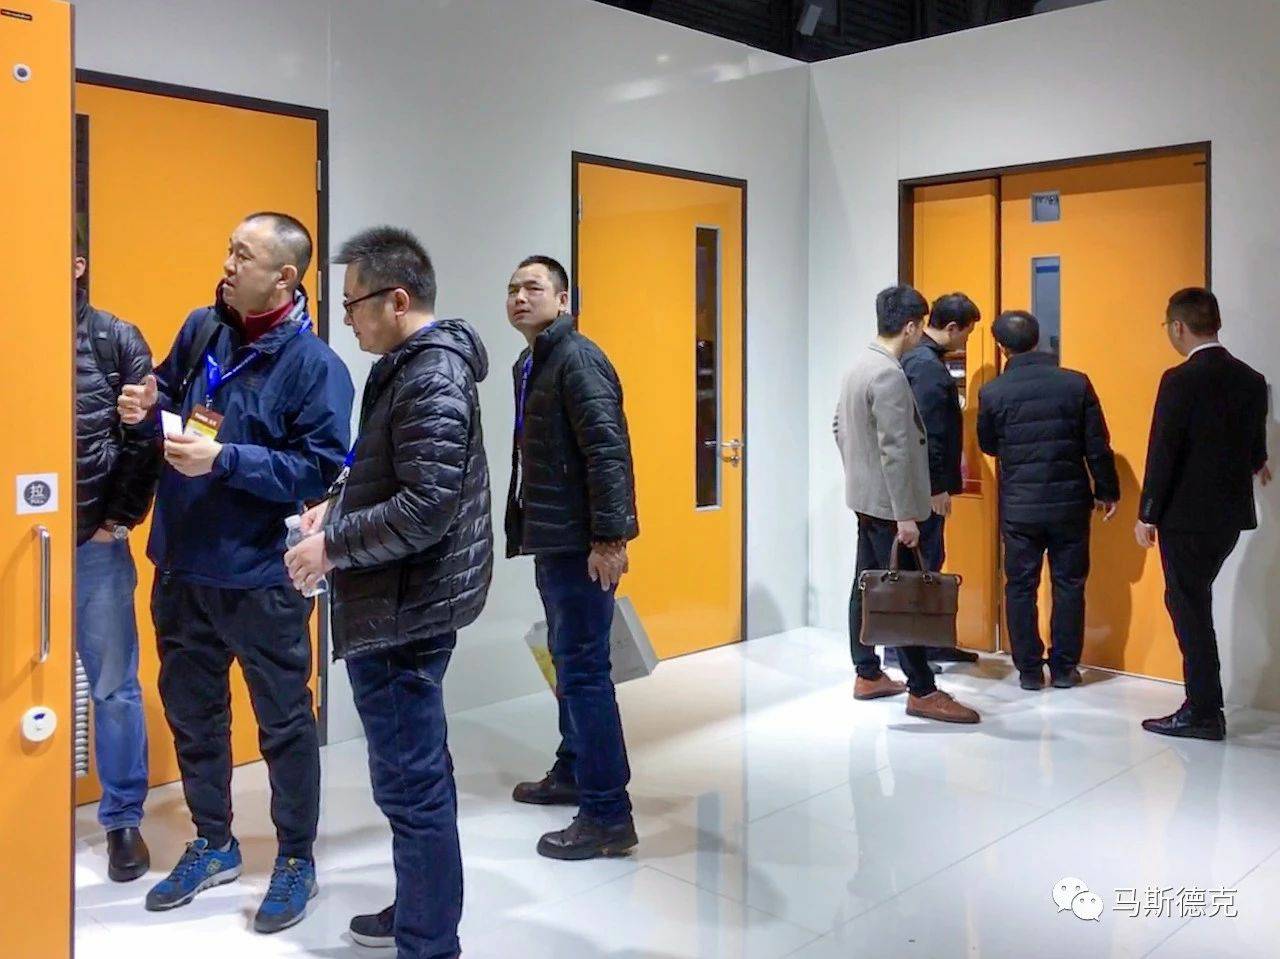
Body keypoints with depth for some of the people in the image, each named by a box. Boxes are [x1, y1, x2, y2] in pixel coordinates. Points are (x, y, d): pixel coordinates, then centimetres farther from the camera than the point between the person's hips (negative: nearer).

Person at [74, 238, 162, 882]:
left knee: (114, 687, 8)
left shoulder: (116, 339, 0)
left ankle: (123, 819, 23)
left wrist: (122, 516, -4)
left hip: (94, 541, -1)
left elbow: (146, 435, -1)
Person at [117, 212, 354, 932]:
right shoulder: (202, 328, 3)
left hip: (261, 577, -6)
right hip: (182, 567, 7)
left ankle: (297, 861, 27)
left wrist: (224, 460, -25)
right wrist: (149, 408, -4)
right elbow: (172, 392, 18)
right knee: (192, 711, 19)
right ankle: (213, 845, 39)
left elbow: (320, 469, -20)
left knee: (285, 722, 9)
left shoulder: (315, 364, -16)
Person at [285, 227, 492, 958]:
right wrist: (338, 507, 8)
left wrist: (332, 545, -17)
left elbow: (428, 506, -26)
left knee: (411, 784, -1)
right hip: (408, 601, 11)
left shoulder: (431, 379, -19)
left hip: (402, 610, -11)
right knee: (420, 772, 21)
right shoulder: (414, 366, 13)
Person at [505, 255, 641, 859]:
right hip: (549, 539, 10)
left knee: (583, 670, -8)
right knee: (567, 660, 19)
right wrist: (521, 528, 20)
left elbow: (608, 449, -21)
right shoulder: (530, 365, 16)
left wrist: (609, 537, -25)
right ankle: (573, 773, 34)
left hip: (581, 544, -10)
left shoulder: (577, 359, -13)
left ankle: (608, 816, -1)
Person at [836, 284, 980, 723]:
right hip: (887, 502, -10)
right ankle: (922, 692, -1)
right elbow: (895, 451, -23)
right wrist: (905, 515, -22)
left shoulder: (860, 366, 9)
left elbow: (840, 427, 18)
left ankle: (867, 675, 22)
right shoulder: (889, 375, -20)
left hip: (864, 496, 10)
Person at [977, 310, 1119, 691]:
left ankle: (1029, 669, 14)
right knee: (1069, 584, 11)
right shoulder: (1076, 383, -6)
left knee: (1020, 587, 9)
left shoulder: (993, 393, -8)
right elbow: (1098, 445, -3)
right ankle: (1064, 668, 17)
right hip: (1070, 502, 1)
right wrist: (1107, 491, 9)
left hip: (1019, 506, -1)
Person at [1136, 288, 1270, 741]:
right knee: (1193, 601, 18)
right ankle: (1203, 701, 25)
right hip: (1232, 513, 7)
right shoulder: (1251, 379, 5)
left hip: (1187, 515, -7)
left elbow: (1162, 452, -15)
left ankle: (1204, 712, 6)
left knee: (1189, 607, 1)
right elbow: (1256, 445, 15)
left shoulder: (1181, 380, -15)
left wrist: (1147, 515, -8)